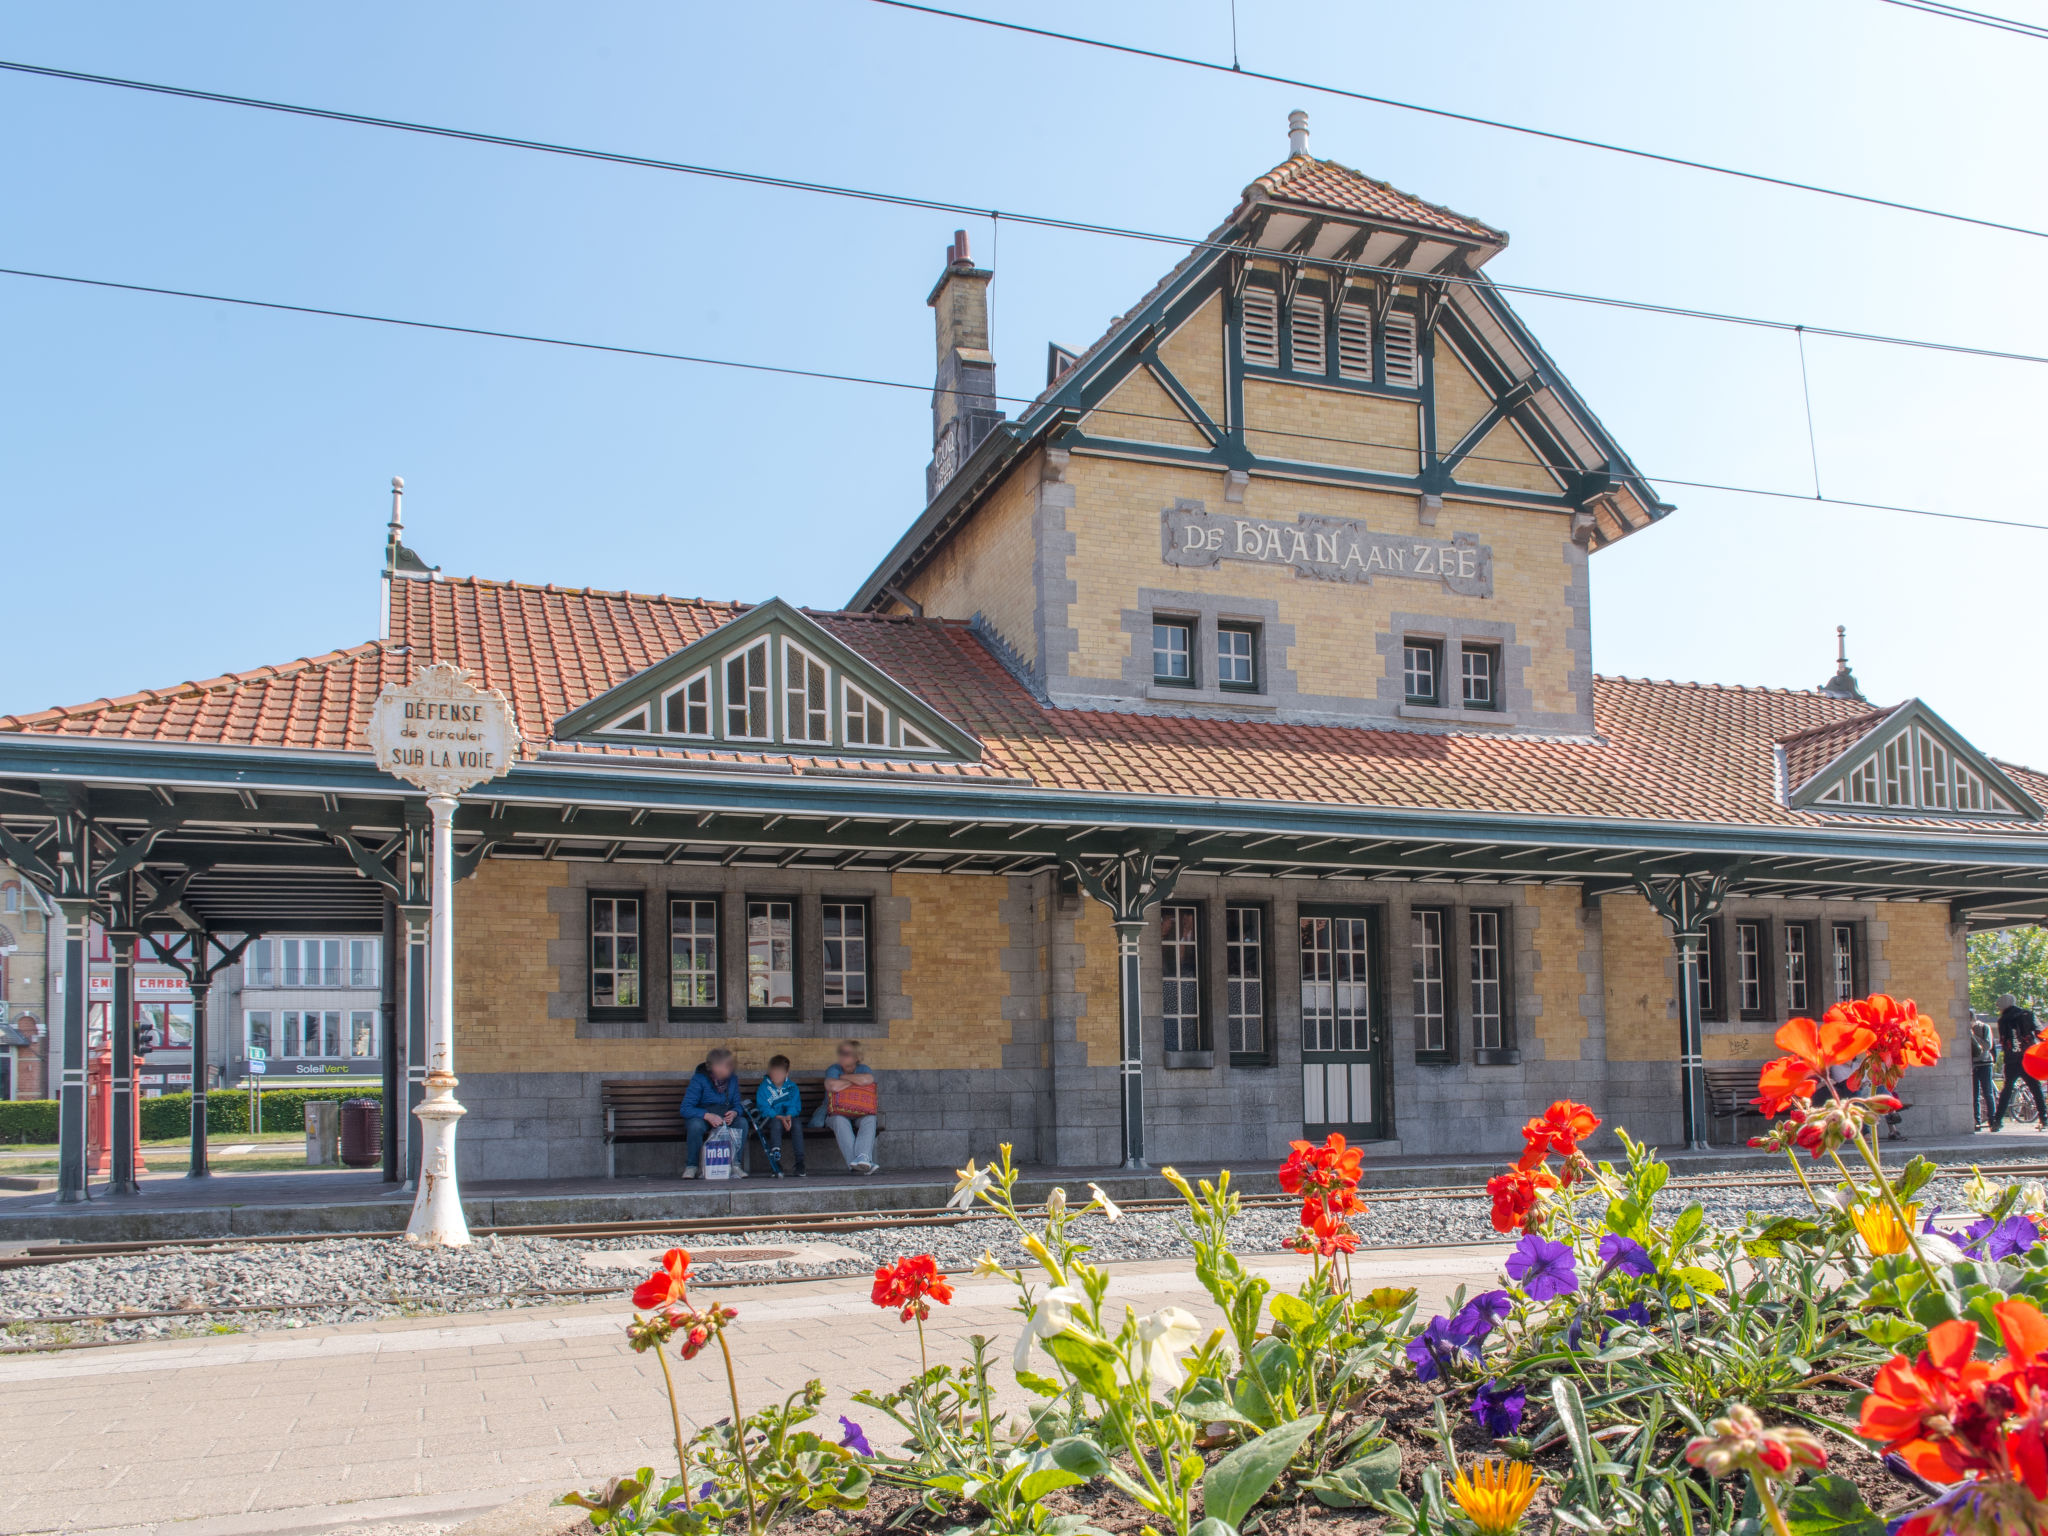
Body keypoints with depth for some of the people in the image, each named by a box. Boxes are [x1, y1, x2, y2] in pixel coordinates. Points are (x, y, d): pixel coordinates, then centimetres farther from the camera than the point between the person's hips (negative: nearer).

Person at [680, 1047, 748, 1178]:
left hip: (726, 1117, 3)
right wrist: (707, 1116, -36)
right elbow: (685, 1109, -21)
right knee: (696, 1125, -38)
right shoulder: (699, 1079, -15)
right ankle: (691, 1166, -19)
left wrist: (734, 1113, -22)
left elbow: (737, 1105, 4)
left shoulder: (733, 1078, -2)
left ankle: (736, 1165, -18)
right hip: (701, 1116, -3)